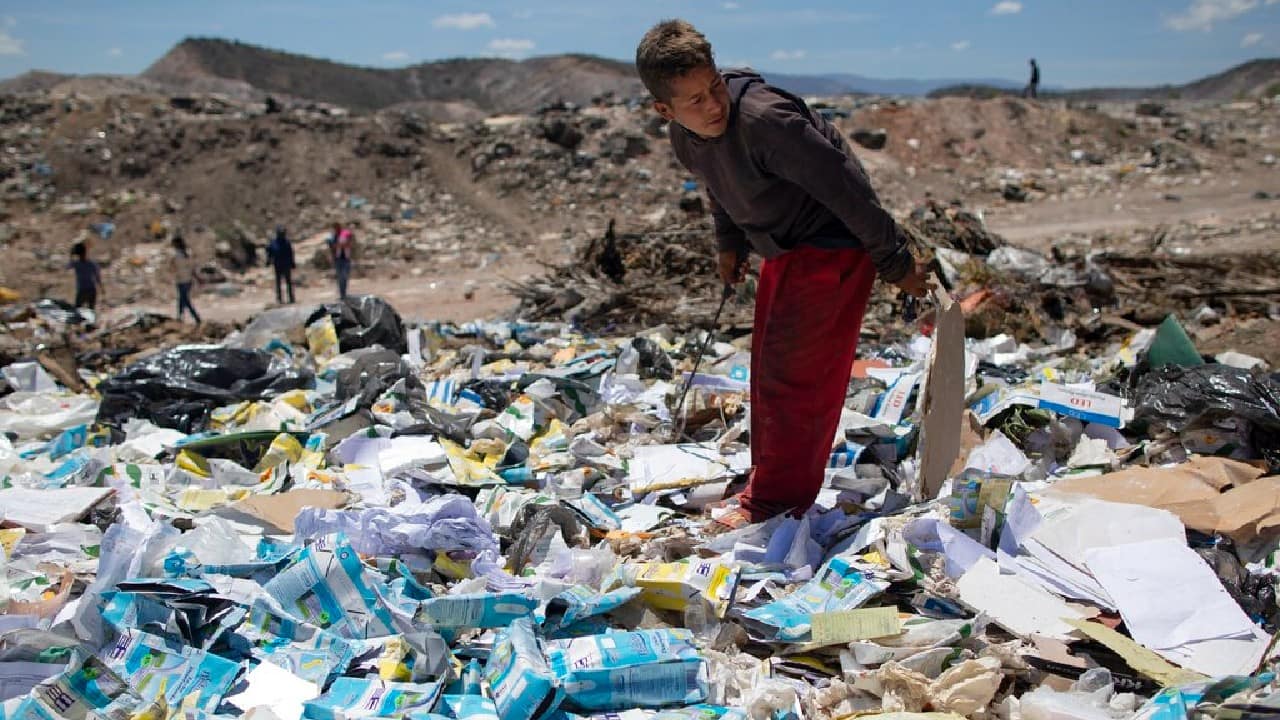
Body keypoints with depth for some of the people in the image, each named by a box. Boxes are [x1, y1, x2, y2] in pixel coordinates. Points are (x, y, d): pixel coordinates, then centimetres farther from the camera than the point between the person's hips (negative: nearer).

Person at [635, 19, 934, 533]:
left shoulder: (766, 120, -33)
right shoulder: (683, 137, -6)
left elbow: (846, 190, -28)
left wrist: (896, 263, -21)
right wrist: (729, 244, 23)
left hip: (832, 247, -9)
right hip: (783, 251, 9)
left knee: (792, 371, -8)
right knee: (769, 368, 16)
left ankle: (775, 500, 3)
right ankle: (770, 484, 30)